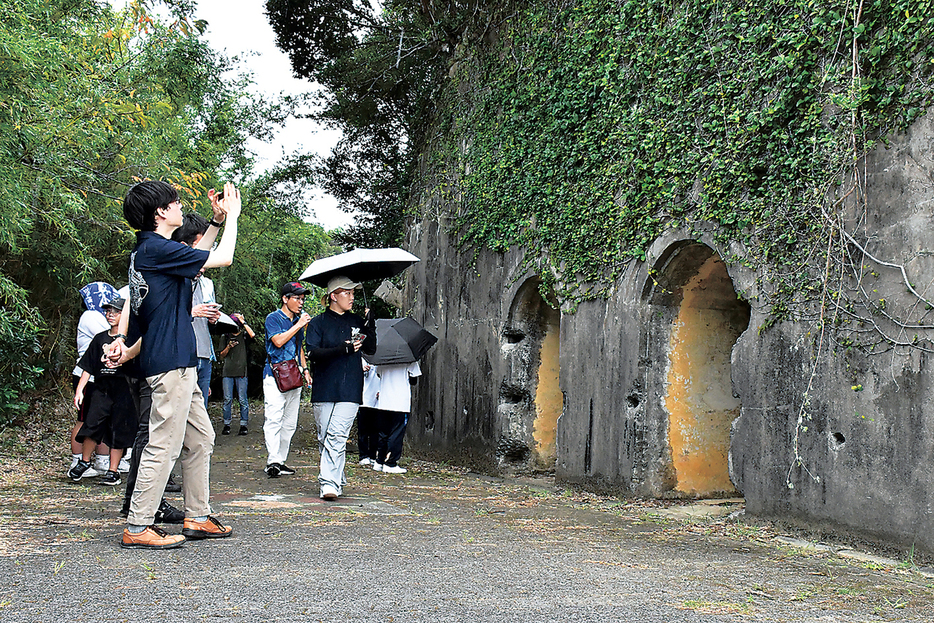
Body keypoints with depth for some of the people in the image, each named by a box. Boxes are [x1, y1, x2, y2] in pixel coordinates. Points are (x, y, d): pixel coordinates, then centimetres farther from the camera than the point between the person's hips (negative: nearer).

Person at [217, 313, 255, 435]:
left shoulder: (244, 334, 10)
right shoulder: (225, 336, 14)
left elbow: (252, 335, -14)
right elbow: (221, 356, 14)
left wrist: (243, 322, -7)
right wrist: (228, 347, -5)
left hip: (241, 371, -1)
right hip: (227, 371, 2)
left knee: (242, 400, -3)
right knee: (227, 399, 0)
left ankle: (243, 425, 3)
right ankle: (227, 425, 7)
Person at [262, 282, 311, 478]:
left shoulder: (299, 319, 17)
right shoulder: (273, 318, -2)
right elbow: (278, 341, -17)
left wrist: (305, 369, 17)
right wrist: (298, 325, -15)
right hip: (275, 375, -7)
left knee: (290, 422, 5)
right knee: (274, 419, -15)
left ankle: (280, 460, 10)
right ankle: (272, 461, -19)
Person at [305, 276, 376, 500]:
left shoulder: (356, 321, 12)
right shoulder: (318, 322, 3)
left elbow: (370, 349, 11)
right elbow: (313, 353, -8)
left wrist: (371, 327, -7)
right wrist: (341, 350, -21)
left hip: (350, 389, 0)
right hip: (324, 389, 0)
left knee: (337, 437, -10)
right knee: (324, 436, 5)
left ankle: (329, 483, -15)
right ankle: (337, 479, 19)